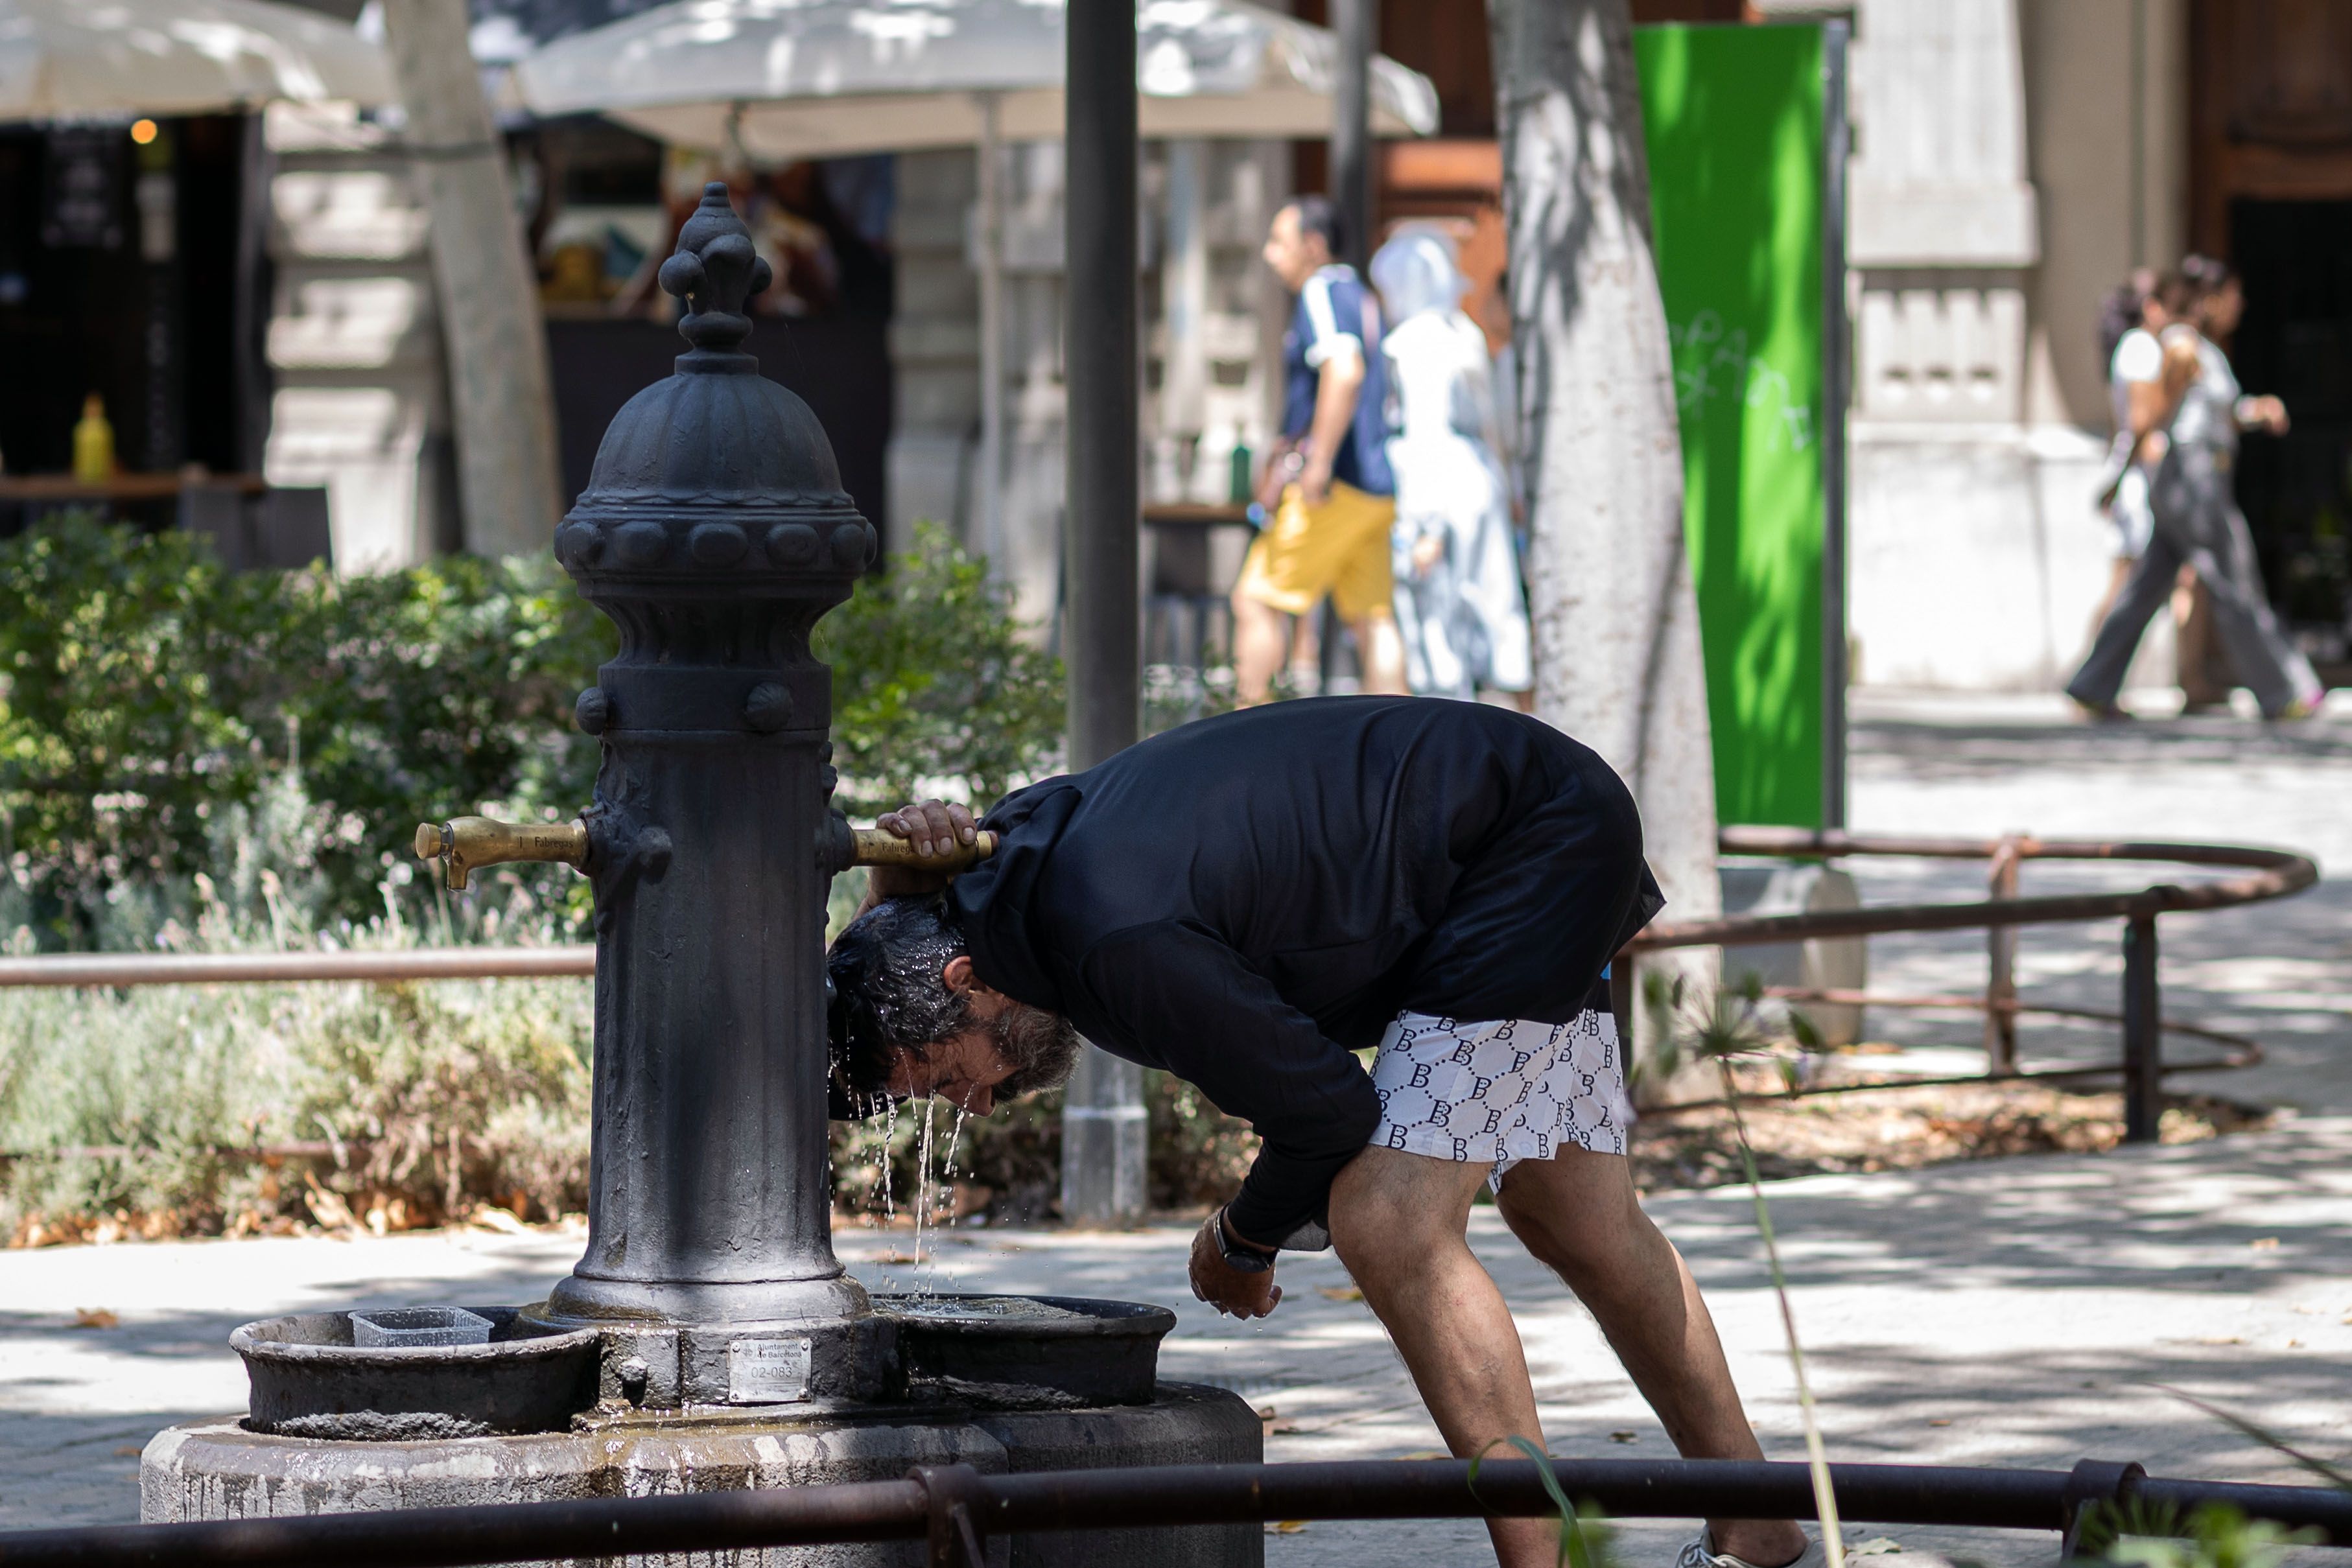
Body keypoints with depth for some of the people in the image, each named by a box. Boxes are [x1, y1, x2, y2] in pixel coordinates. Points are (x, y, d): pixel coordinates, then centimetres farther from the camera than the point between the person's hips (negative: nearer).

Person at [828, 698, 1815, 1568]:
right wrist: (903, 863, -12)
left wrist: (1242, 1243, -2)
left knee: (1388, 1225, -19)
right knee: (1577, 1224, 19)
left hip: (1535, 855, -10)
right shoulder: (1028, 835, -6)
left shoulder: (1119, 944, -32)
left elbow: (1327, 1112, -23)